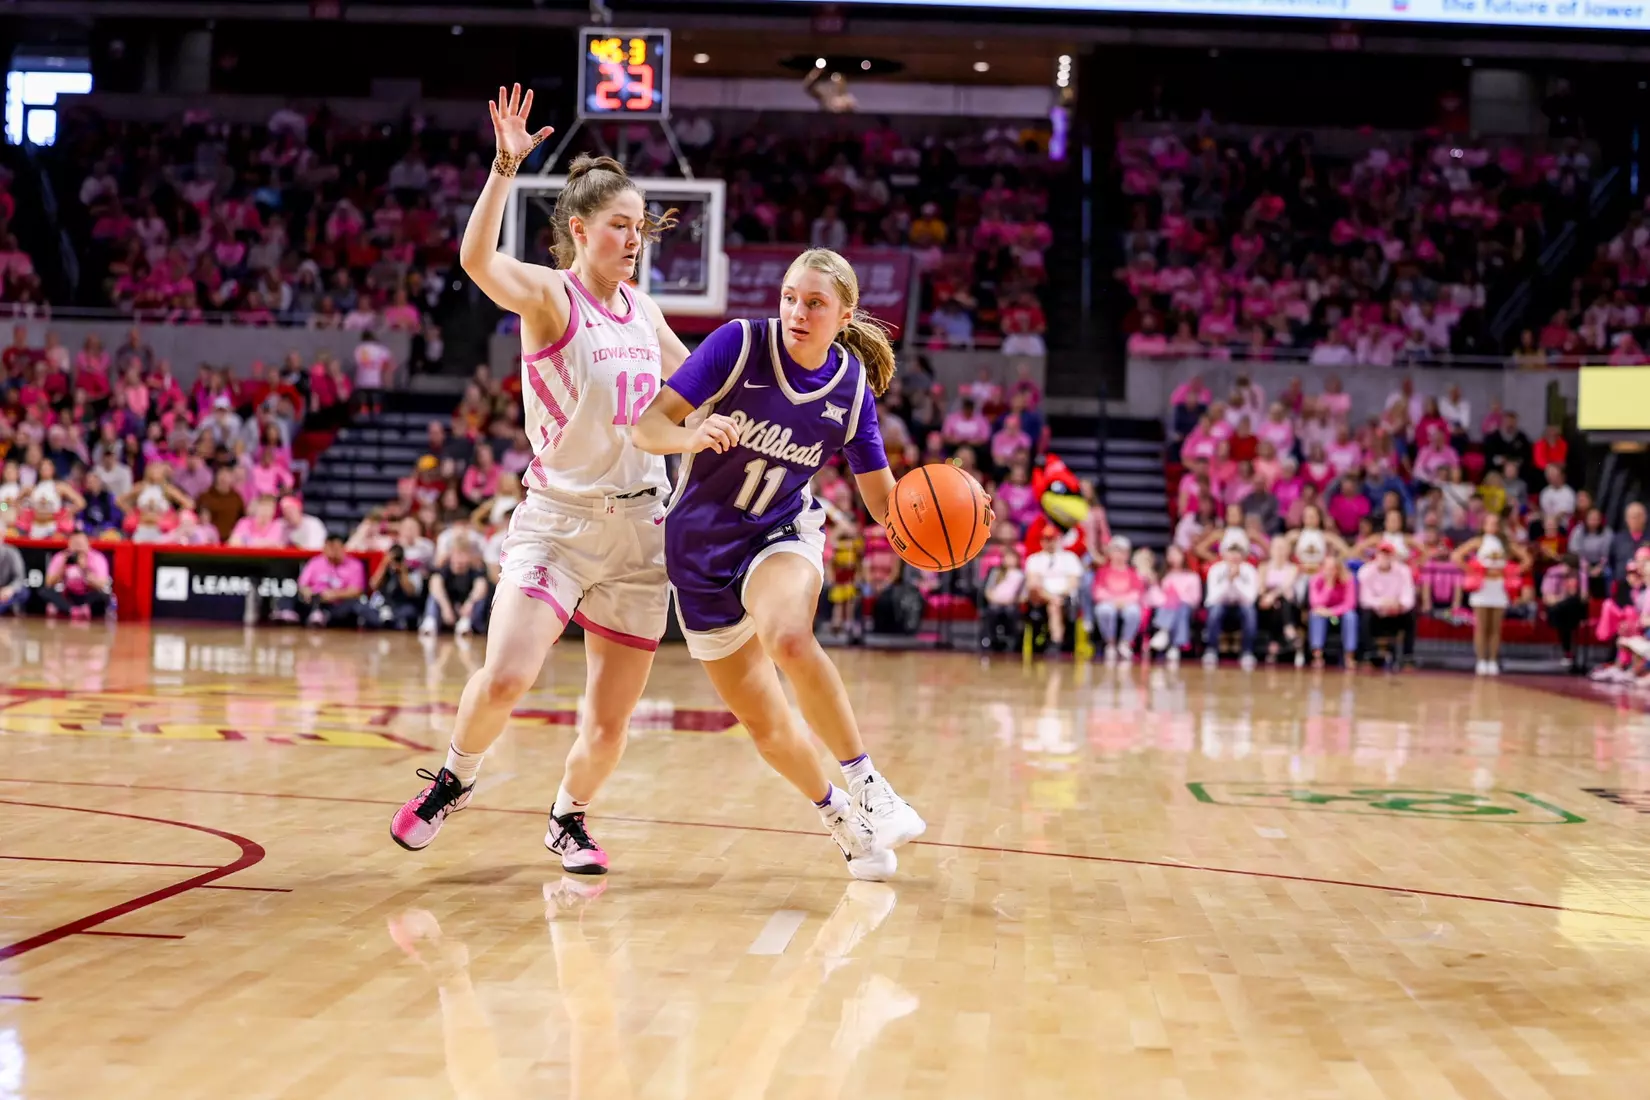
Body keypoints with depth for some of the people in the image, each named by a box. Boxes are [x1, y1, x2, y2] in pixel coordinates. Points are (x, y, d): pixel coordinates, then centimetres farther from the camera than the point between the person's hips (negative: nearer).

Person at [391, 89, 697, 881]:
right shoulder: (549, 295, -9)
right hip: (558, 519, -5)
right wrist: (504, 167, -41)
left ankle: (569, 820, 33)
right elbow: (477, 260, -31)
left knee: (610, 721, 4)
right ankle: (455, 779, 10)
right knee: (504, 679, -22)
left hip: (639, 525, 5)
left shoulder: (640, 308, 9)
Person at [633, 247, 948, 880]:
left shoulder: (853, 391, -8)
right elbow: (648, 426, -19)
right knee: (765, 725, 6)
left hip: (781, 535, 0)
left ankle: (866, 785, -28)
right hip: (701, 551, 1)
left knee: (790, 638, -37)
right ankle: (839, 819, 32)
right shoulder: (739, 344, -16)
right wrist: (692, 435, -42)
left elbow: (885, 503, -3)